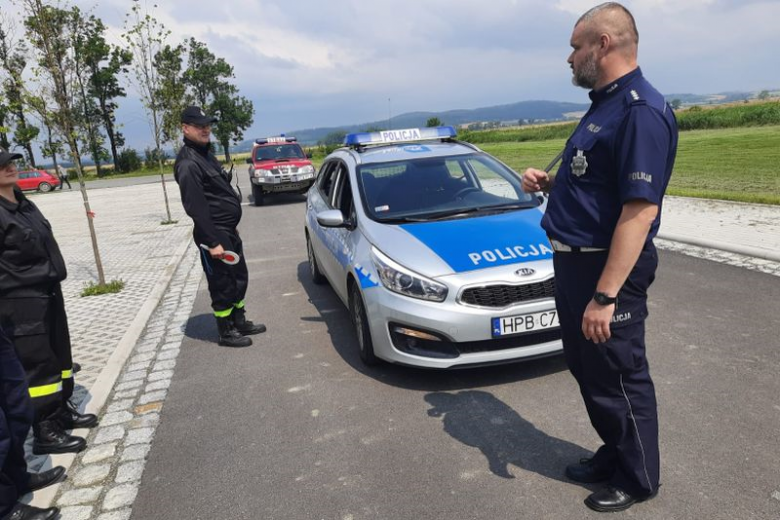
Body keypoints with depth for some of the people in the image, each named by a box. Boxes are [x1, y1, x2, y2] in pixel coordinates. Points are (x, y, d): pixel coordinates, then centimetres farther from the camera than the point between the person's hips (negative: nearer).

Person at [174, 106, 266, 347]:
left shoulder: (205, 154, 15)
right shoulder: (188, 164, -17)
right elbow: (195, 207, -22)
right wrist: (213, 242, -23)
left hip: (229, 231, 10)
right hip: (214, 234, -10)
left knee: (239, 278, 18)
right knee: (222, 285, 1)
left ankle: (239, 322, 33)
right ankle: (226, 333, 15)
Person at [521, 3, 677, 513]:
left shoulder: (640, 111, -19)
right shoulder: (604, 105, 13)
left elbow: (640, 209, -25)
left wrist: (605, 296, -27)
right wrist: (548, 183, 5)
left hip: (607, 269, -10)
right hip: (573, 261, 10)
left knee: (619, 379, 7)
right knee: (586, 368, 21)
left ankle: (638, 479, 29)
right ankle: (614, 454, 41)